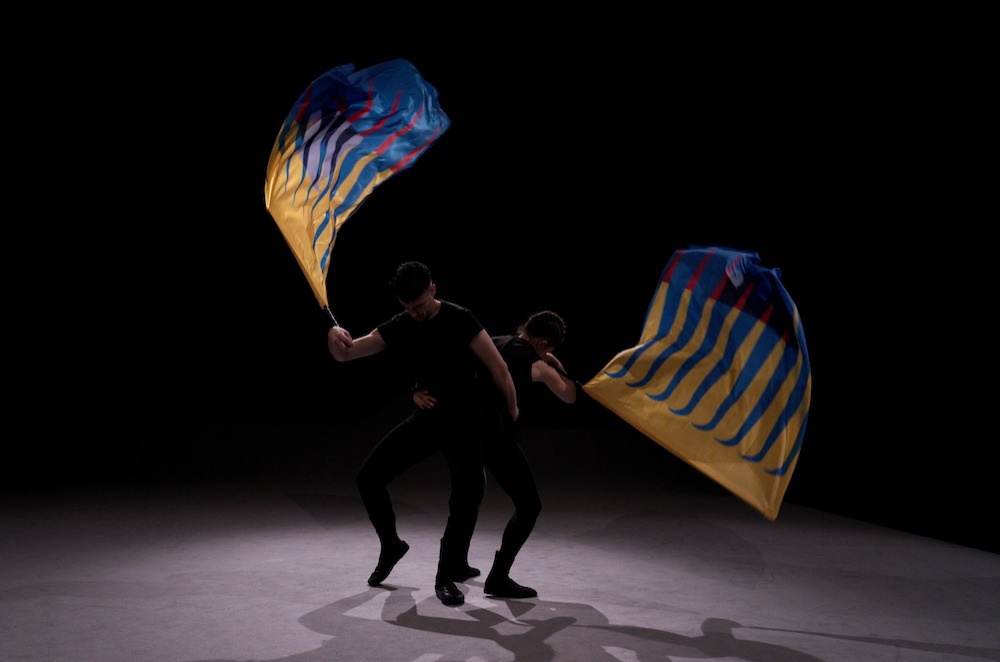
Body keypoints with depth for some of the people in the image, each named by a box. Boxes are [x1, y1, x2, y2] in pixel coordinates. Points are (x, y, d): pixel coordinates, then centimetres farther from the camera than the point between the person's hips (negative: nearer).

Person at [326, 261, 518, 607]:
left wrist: (512, 410, -2)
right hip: (426, 416, 5)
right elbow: (345, 354, -2)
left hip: (464, 417, -4)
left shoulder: (460, 319, -15)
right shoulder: (399, 326, -1)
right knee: (369, 476, -4)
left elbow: (498, 369, -11)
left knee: (469, 489, -25)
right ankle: (391, 545, 20)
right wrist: (335, 338, -25)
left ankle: (447, 576, -8)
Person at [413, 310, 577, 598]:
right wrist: (557, 366, 31)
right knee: (530, 505, 3)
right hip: (498, 435, -7)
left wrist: (418, 392, -2)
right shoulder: (538, 365, 5)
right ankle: (498, 578, -5)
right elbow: (570, 396, 20)